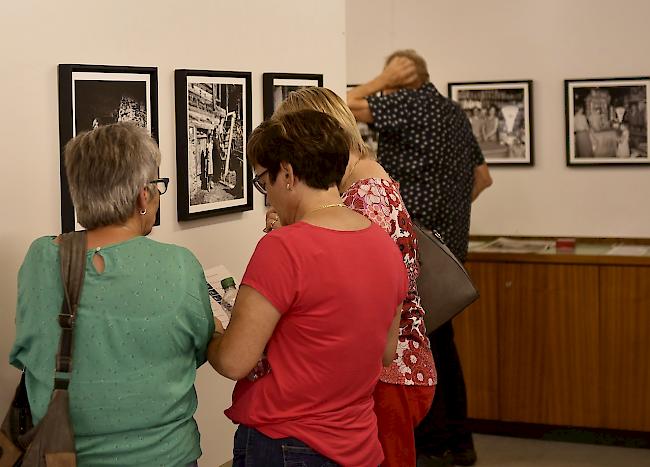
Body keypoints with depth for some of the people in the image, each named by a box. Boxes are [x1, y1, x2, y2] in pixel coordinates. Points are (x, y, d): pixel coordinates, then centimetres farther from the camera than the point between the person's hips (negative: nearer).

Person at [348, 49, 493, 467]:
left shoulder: (408, 101, -9)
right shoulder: (456, 112, 15)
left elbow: (346, 107, -11)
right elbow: (483, 177, 22)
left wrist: (385, 80, -1)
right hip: (449, 242, 8)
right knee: (440, 338, 14)